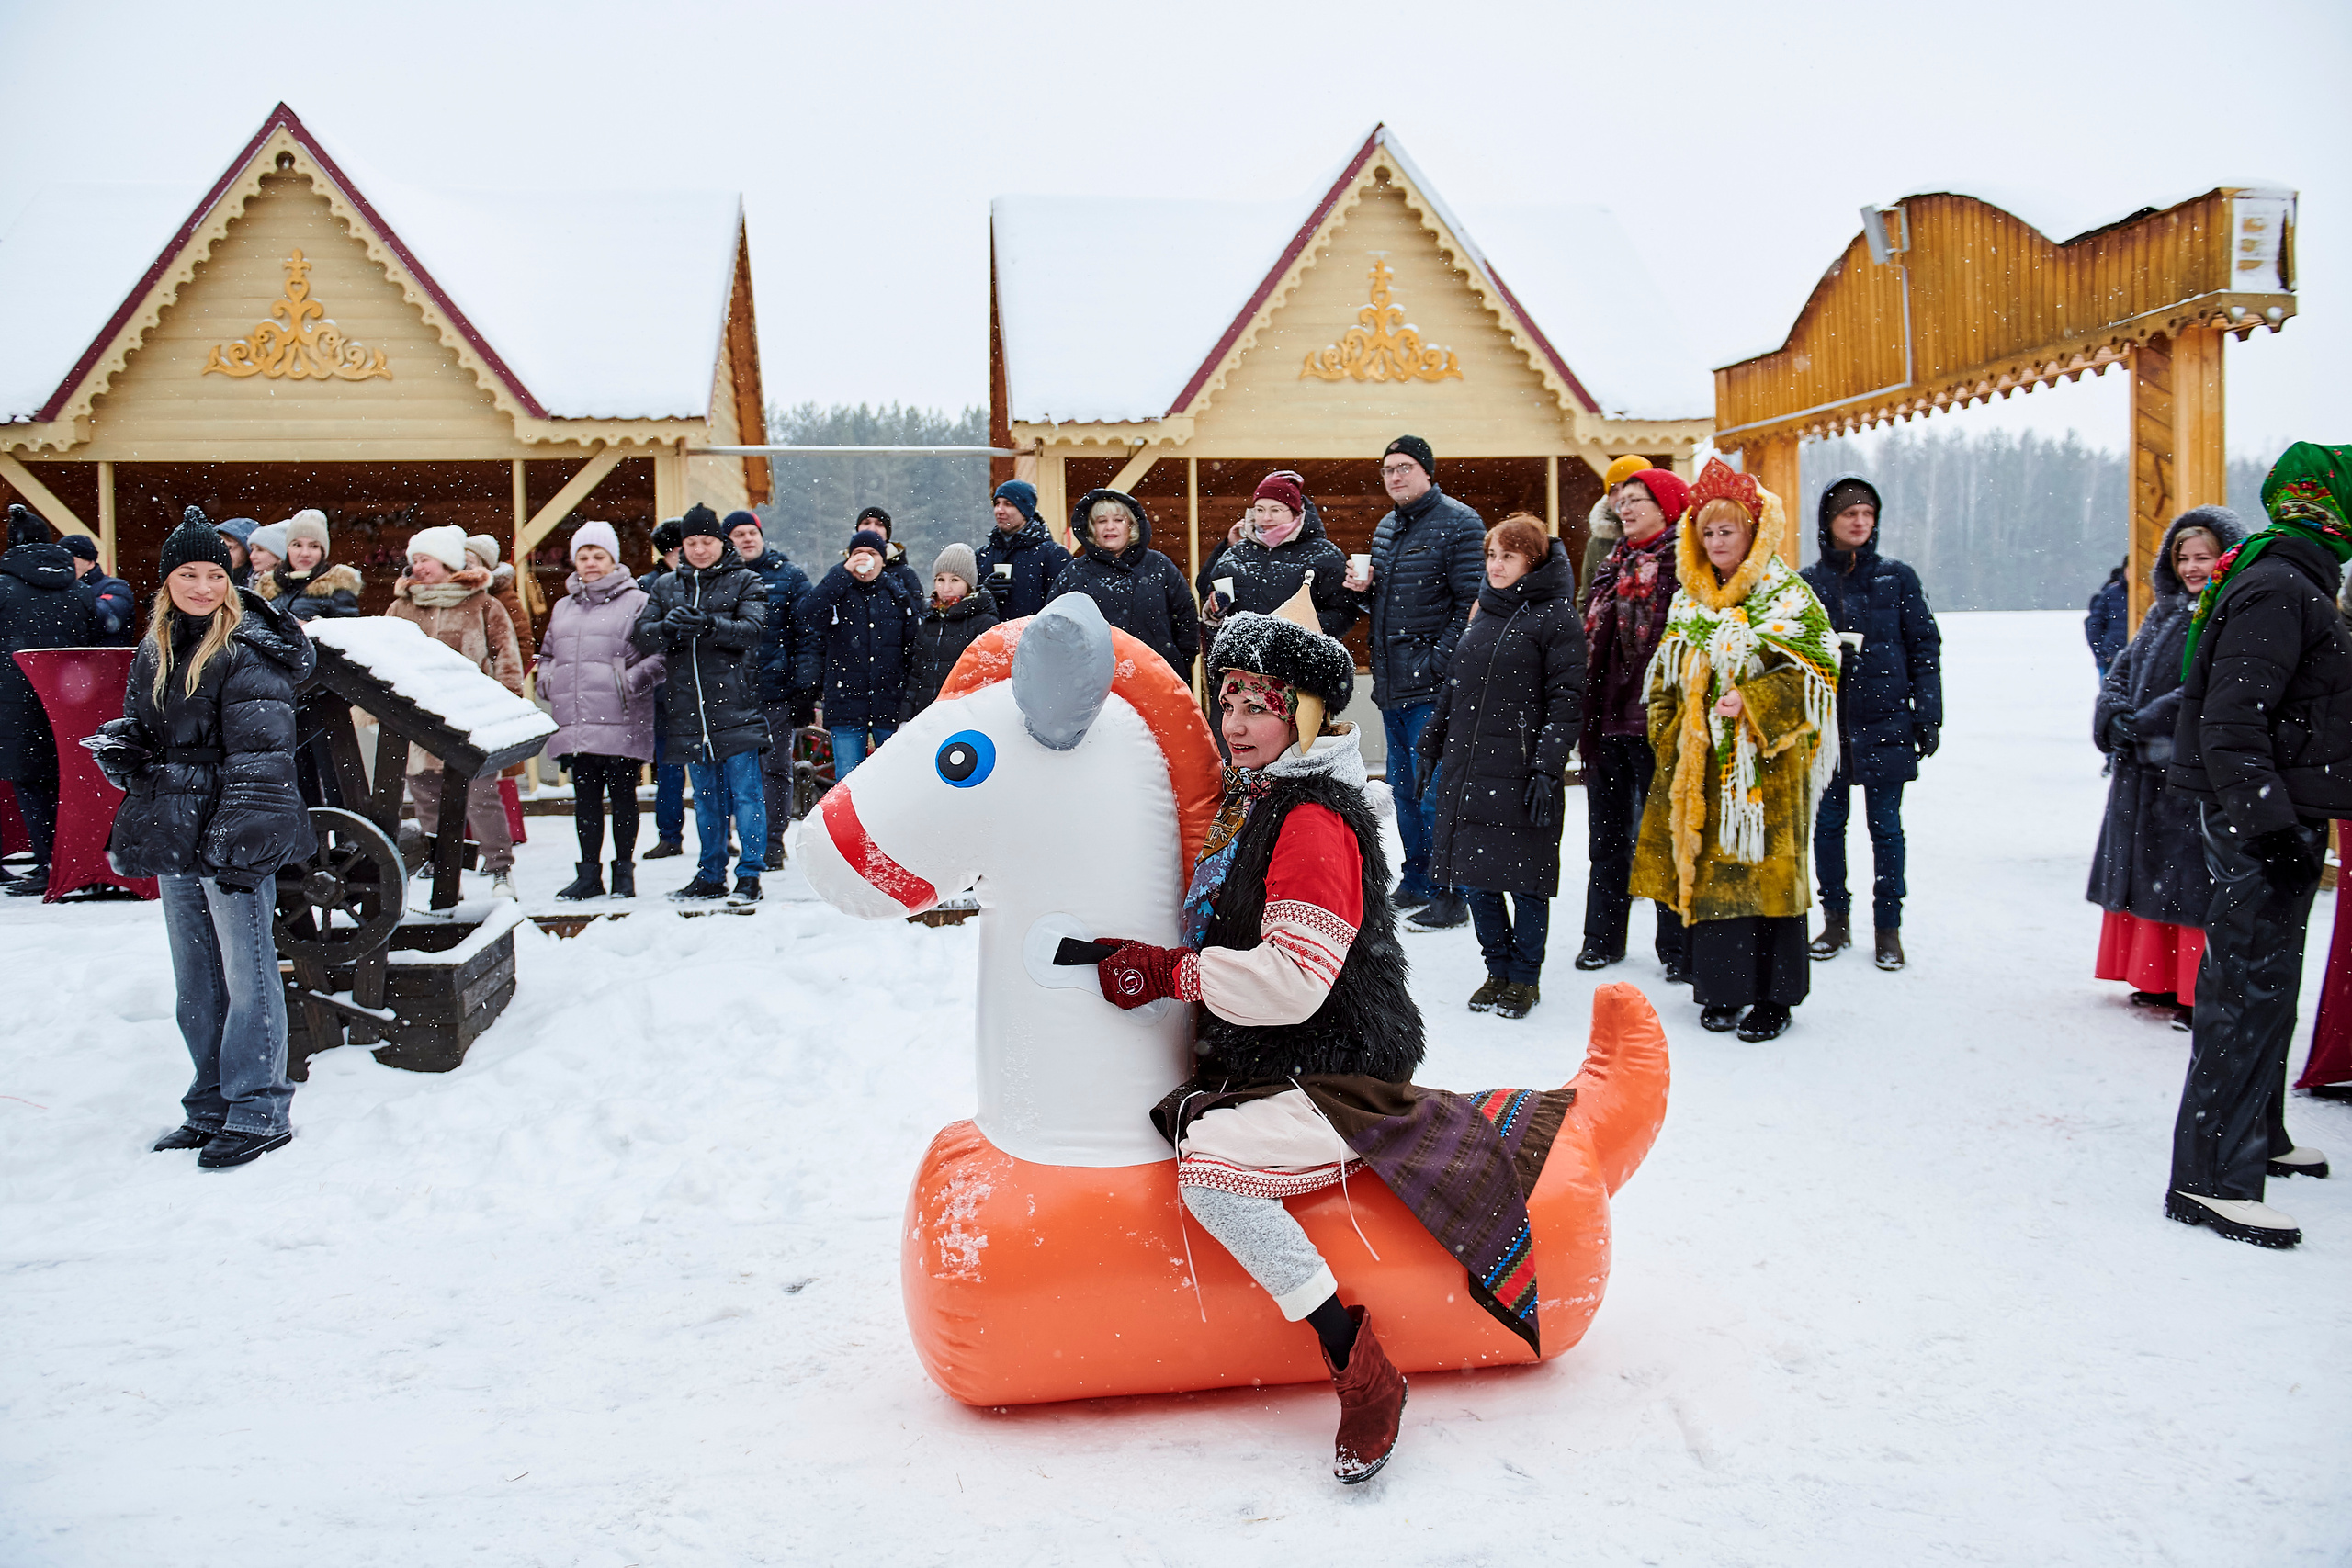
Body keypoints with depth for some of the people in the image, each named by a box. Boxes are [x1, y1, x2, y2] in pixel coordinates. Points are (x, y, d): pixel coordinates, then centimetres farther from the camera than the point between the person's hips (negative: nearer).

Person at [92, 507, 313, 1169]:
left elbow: (259, 758, -16)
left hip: (232, 839, -8)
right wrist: (119, 747, 1)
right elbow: (138, 731, 25)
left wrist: (239, 839, -21)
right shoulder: (153, 654, 13)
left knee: (247, 975, -3)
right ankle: (211, 1109, 25)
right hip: (174, 838, 8)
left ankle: (257, 1115, 5)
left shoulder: (249, 654, -10)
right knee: (195, 982, 14)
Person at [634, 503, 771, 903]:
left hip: (735, 703, -4)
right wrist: (669, 627, -17)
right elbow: (642, 634, 5)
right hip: (688, 708, 4)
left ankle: (749, 874, 1)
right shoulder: (665, 586, 15)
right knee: (706, 796, 12)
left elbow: (752, 628, -10)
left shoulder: (745, 581, 5)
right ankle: (710, 875, 20)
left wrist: (709, 625, -27)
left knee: (745, 792, -4)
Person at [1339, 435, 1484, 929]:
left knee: (1433, 790, -5)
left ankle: (1448, 894, 5)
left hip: (1434, 685, -8)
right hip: (1392, 684, 8)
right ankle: (1415, 883, 26)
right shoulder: (1386, 527, 16)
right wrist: (1362, 590, 4)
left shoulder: (1458, 523, -9)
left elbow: (1472, 605, -15)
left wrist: (1439, 663, -20)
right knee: (1403, 786, 15)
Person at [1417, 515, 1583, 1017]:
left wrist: (1548, 769, -17)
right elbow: (1452, 687, 21)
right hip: (1466, 771, 6)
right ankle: (1499, 969, 24)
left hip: (1520, 775, -6)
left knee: (1525, 879, 3)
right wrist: (1430, 745, 18)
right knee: (1473, 876, 9)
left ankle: (1525, 977, 18)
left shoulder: (1557, 618, -5)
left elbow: (1566, 701, -10)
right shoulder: (1485, 613, 15)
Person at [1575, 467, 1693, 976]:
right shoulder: (1615, 564, 17)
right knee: (1607, 836, 14)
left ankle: (1678, 949, 11)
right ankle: (1603, 939, 26)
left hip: (1653, 722, -7)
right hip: (1606, 718, 7)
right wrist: (1587, 712, 16)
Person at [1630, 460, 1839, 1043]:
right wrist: (1669, 742, 9)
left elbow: (1814, 674, -8)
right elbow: (1666, 679, 19)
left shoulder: (1787, 597, -2)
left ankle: (1773, 996, 5)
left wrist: (1752, 703, -19)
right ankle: (1721, 988, 16)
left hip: (1765, 760, -5)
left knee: (1765, 868, -4)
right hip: (1701, 760, 5)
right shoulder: (1688, 602, 15)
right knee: (1708, 868, 5)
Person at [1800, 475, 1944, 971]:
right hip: (1824, 721, 1)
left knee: (1885, 827, 3)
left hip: (1884, 722, -1)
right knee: (1828, 823, 7)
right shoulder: (1808, 582, 5)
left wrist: (1927, 716, -2)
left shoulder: (1897, 577, 3)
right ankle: (1836, 922, 20)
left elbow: (1924, 647, 4)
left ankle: (1888, 929, 13)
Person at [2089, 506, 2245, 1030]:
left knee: (2195, 882, -5)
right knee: (2147, 872, 14)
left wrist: (2151, 721, -20)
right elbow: (2121, 672, 11)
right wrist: (2116, 717, -8)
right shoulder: (2164, 612, 14)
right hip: (2143, 771, 8)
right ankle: (2163, 980, 26)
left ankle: (2206, 995, 3)